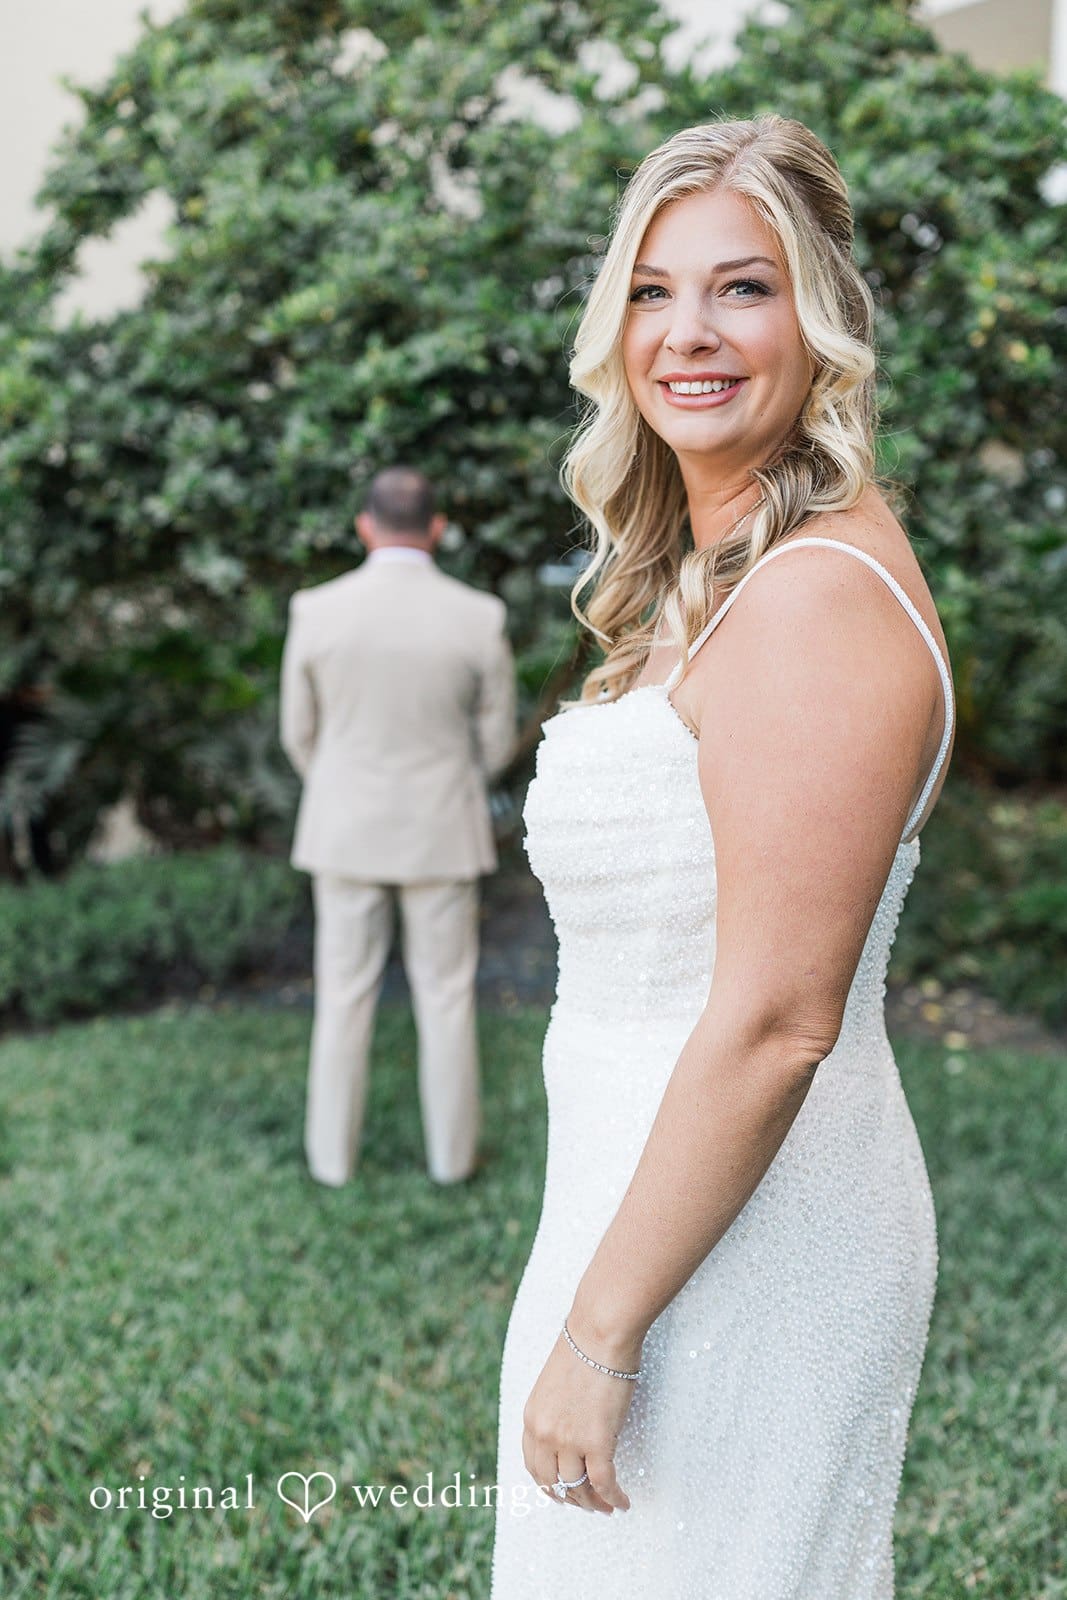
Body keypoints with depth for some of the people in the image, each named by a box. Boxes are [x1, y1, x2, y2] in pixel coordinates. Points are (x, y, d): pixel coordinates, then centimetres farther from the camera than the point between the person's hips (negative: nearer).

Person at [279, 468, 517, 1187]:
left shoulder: (316, 611, -11)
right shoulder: (480, 617, -12)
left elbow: (302, 734, 1)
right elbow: (496, 739, -1)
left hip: (346, 833, 1)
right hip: (441, 834, -1)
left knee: (345, 997, 14)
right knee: (446, 997, 14)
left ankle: (335, 1152, 23)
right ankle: (451, 1150, 24)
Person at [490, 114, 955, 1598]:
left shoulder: (813, 599, -21)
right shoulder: (716, 576, 10)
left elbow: (776, 1022, -24)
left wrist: (599, 1329, -18)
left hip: (738, 1241, -9)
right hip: (674, 1192, 9)